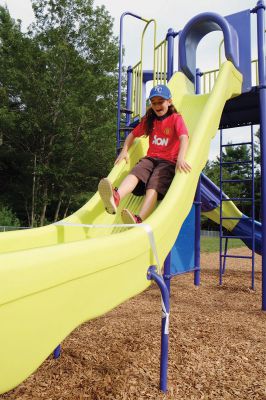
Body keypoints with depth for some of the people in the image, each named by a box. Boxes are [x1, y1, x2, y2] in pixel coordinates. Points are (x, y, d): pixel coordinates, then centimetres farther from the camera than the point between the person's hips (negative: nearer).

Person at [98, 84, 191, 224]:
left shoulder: (176, 118, 2)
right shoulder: (149, 120, 19)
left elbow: (184, 138, -15)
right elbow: (133, 134, 25)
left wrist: (181, 158, -35)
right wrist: (124, 151, 6)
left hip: (169, 161, -4)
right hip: (150, 158, 4)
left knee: (154, 185, -32)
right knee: (135, 172, -30)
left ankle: (138, 220, -56)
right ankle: (115, 198, -60)